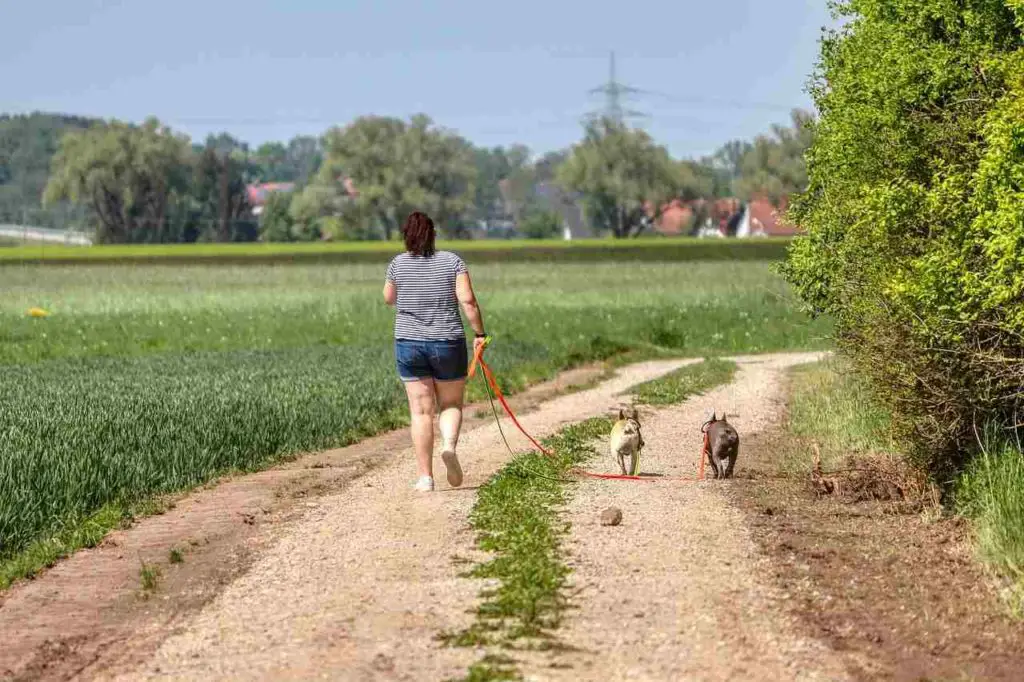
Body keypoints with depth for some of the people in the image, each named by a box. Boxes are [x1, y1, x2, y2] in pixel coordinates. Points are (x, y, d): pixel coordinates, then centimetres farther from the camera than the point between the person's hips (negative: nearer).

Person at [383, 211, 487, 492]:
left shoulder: (398, 264, -2)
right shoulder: (452, 261, -3)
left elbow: (389, 298, 13)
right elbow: (468, 300, -11)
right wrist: (479, 333, -4)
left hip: (409, 345, 0)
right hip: (448, 343, 0)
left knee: (421, 411, 4)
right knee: (451, 404, 15)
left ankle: (425, 476, 0)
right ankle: (449, 446, -14)